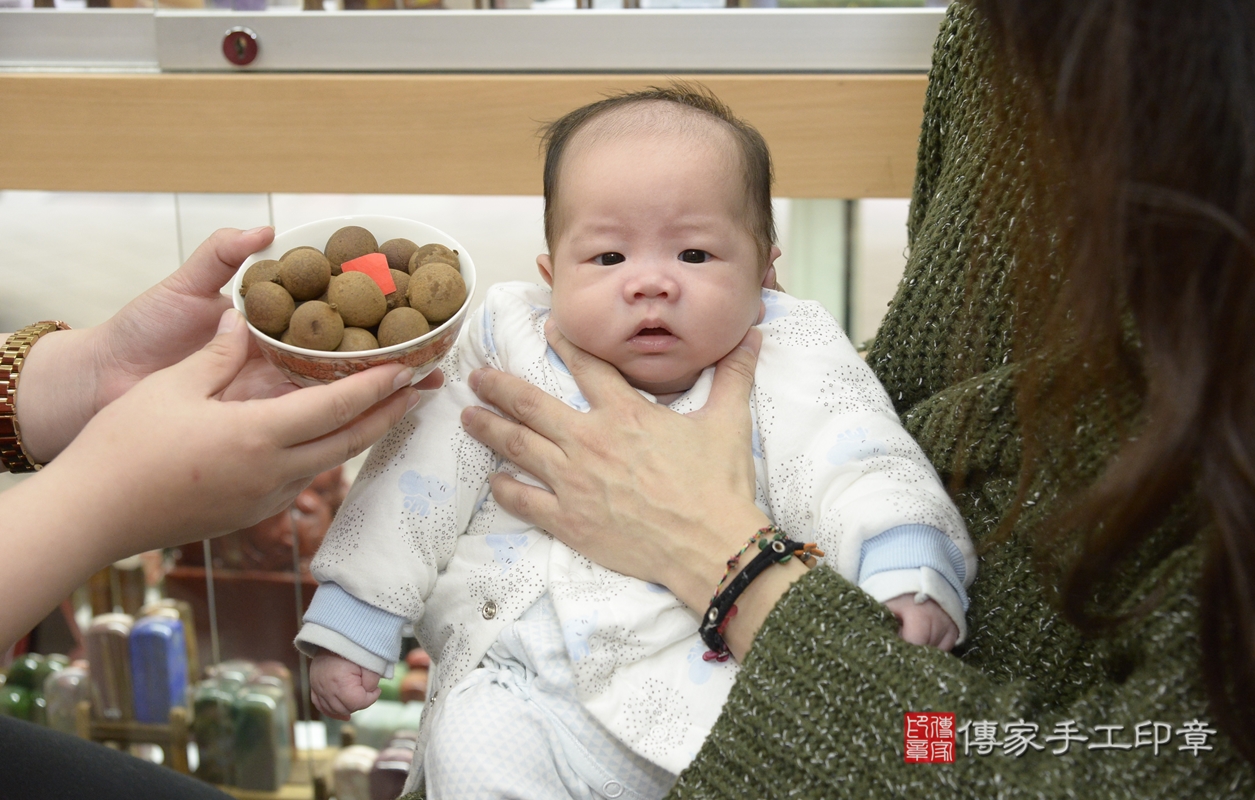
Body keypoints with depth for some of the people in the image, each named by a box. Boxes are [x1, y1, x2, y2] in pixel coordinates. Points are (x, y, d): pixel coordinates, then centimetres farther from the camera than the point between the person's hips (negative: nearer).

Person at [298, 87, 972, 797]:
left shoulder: (788, 364, 1)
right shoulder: (510, 348, 5)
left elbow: (858, 470, -7)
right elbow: (418, 480, 10)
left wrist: (907, 576, -27)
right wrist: (351, 623, 10)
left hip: (713, 676, 0)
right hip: (525, 680, 1)